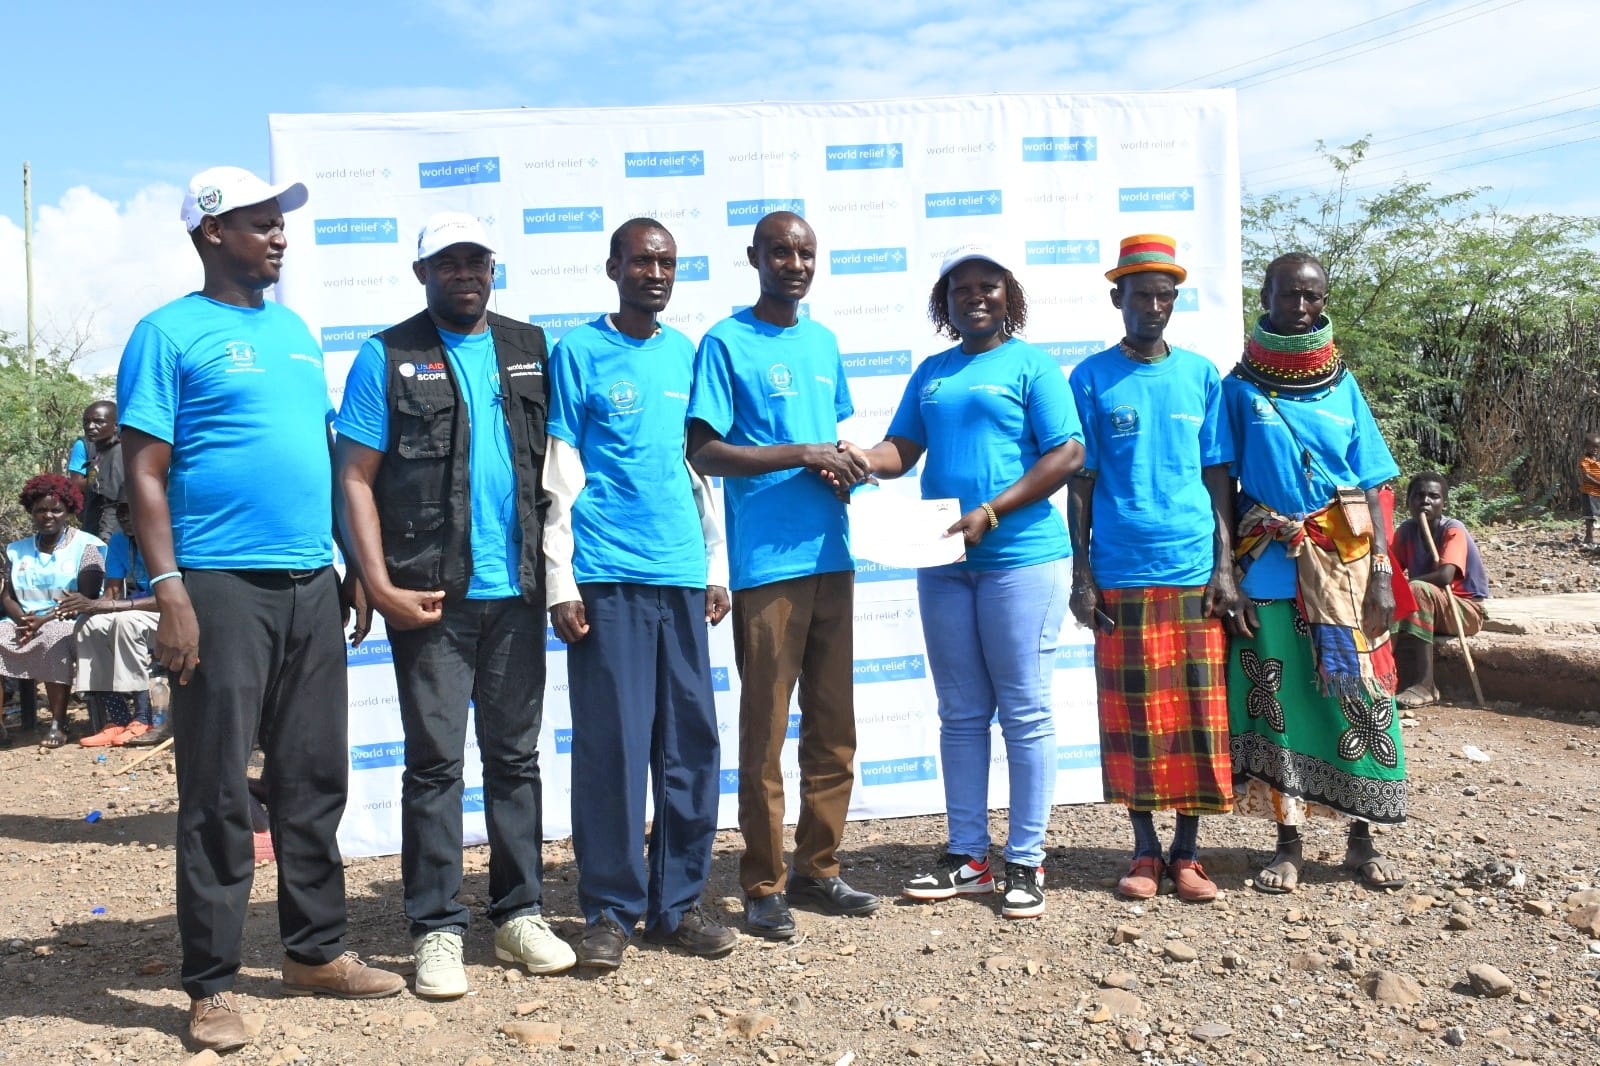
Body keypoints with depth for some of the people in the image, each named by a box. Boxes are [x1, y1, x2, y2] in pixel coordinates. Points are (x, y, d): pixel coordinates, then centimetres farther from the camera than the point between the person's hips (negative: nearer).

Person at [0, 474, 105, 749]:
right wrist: (22, 619, -11)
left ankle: (58, 724, -32)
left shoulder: (86, 546, 1)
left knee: (53, 640, -37)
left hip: (68, 622, -5)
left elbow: (87, 600, -7)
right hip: (23, 623, 5)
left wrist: (44, 620, -17)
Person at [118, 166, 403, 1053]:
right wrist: (169, 590, -16)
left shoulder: (295, 330, 18)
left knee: (314, 780, 11)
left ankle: (315, 950, 25)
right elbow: (145, 473, -7)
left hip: (312, 583, 6)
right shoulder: (169, 333, -2)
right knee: (217, 792, 0)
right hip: (222, 586, -6)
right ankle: (211, 986, 12)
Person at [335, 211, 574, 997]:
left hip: (517, 590, 4)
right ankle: (437, 929, 13)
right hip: (431, 595, -3)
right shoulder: (388, 357, 2)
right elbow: (355, 476, -2)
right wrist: (380, 586, -11)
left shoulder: (529, 350, 12)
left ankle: (519, 913, 22)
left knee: (516, 753, 11)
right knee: (434, 761, 2)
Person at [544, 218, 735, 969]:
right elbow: (559, 474, -1)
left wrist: (716, 566, 13)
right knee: (611, 745, -1)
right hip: (607, 578, -4)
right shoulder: (578, 352, 2)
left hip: (681, 575, 4)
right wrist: (559, 582, -7)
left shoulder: (687, 354, 15)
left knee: (691, 744, 6)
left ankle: (677, 902, 18)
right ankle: (610, 911, 12)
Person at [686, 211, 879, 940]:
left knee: (833, 727, 11)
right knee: (765, 729, 0)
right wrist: (801, 455, -16)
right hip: (765, 563, -6)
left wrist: (845, 465, 0)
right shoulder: (726, 343, -3)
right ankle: (763, 886, 12)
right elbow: (704, 452, -10)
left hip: (831, 556, 7)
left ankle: (817, 869, 24)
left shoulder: (822, 342, 16)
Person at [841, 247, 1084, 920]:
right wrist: (858, 458, -11)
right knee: (961, 714, 10)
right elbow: (903, 449, 12)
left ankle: (1026, 862, 10)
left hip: (1022, 558, -5)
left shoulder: (1031, 365, 0)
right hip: (944, 563, 6)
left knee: (1025, 711, 0)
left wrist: (992, 513, -16)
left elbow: (1068, 454, -8)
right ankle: (967, 857, 20)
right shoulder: (930, 374, 17)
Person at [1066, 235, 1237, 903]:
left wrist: (1225, 566, 1)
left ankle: (1188, 851, 17)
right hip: (1120, 575, -1)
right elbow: (1080, 483, 4)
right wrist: (1081, 576, -1)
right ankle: (1145, 849, 18)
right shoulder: (1091, 379, 4)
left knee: (1199, 715, 3)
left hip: (1194, 573, 1)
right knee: (1133, 716, 4)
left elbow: (1218, 478, 9)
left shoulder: (1201, 376, 9)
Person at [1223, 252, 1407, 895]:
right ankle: (1288, 842, 13)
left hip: (1346, 561, 2)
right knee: (1276, 700, 1)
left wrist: (1381, 573, -2)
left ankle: (1363, 842, 15)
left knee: (1357, 698, 2)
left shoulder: (1342, 385, 8)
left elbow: (1371, 488, 7)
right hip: (1270, 566, -1)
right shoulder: (1238, 388, 4)